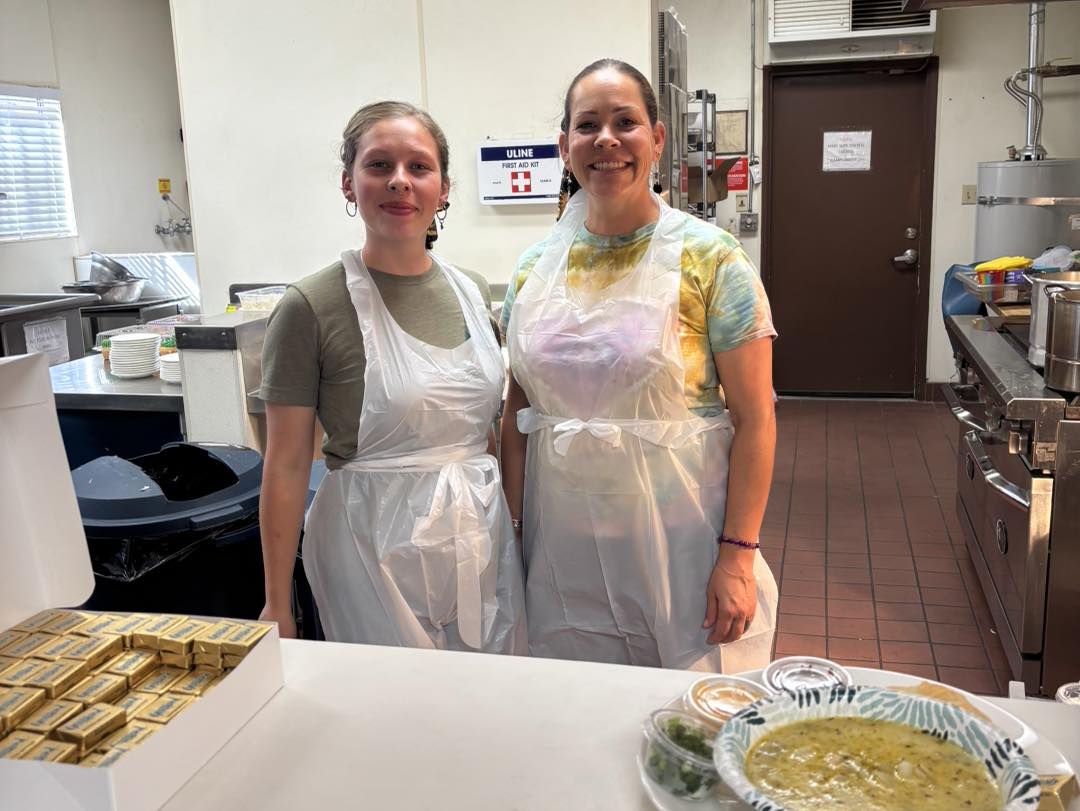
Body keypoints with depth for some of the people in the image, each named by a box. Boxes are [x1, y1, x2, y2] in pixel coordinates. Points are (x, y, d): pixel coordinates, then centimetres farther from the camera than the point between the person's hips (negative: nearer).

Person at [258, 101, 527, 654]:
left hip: (482, 533, 5)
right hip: (375, 547, -5)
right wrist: (277, 606, -7)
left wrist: (513, 521, 13)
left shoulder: (471, 292, 5)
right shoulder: (311, 309, -11)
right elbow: (286, 466, -9)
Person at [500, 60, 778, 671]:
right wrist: (514, 530, 5)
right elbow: (518, 415, 9)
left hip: (681, 545, -3)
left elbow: (755, 418, -9)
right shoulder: (534, 269, 4)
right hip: (563, 548, 4)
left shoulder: (711, 259, -8)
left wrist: (737, 556, -12)